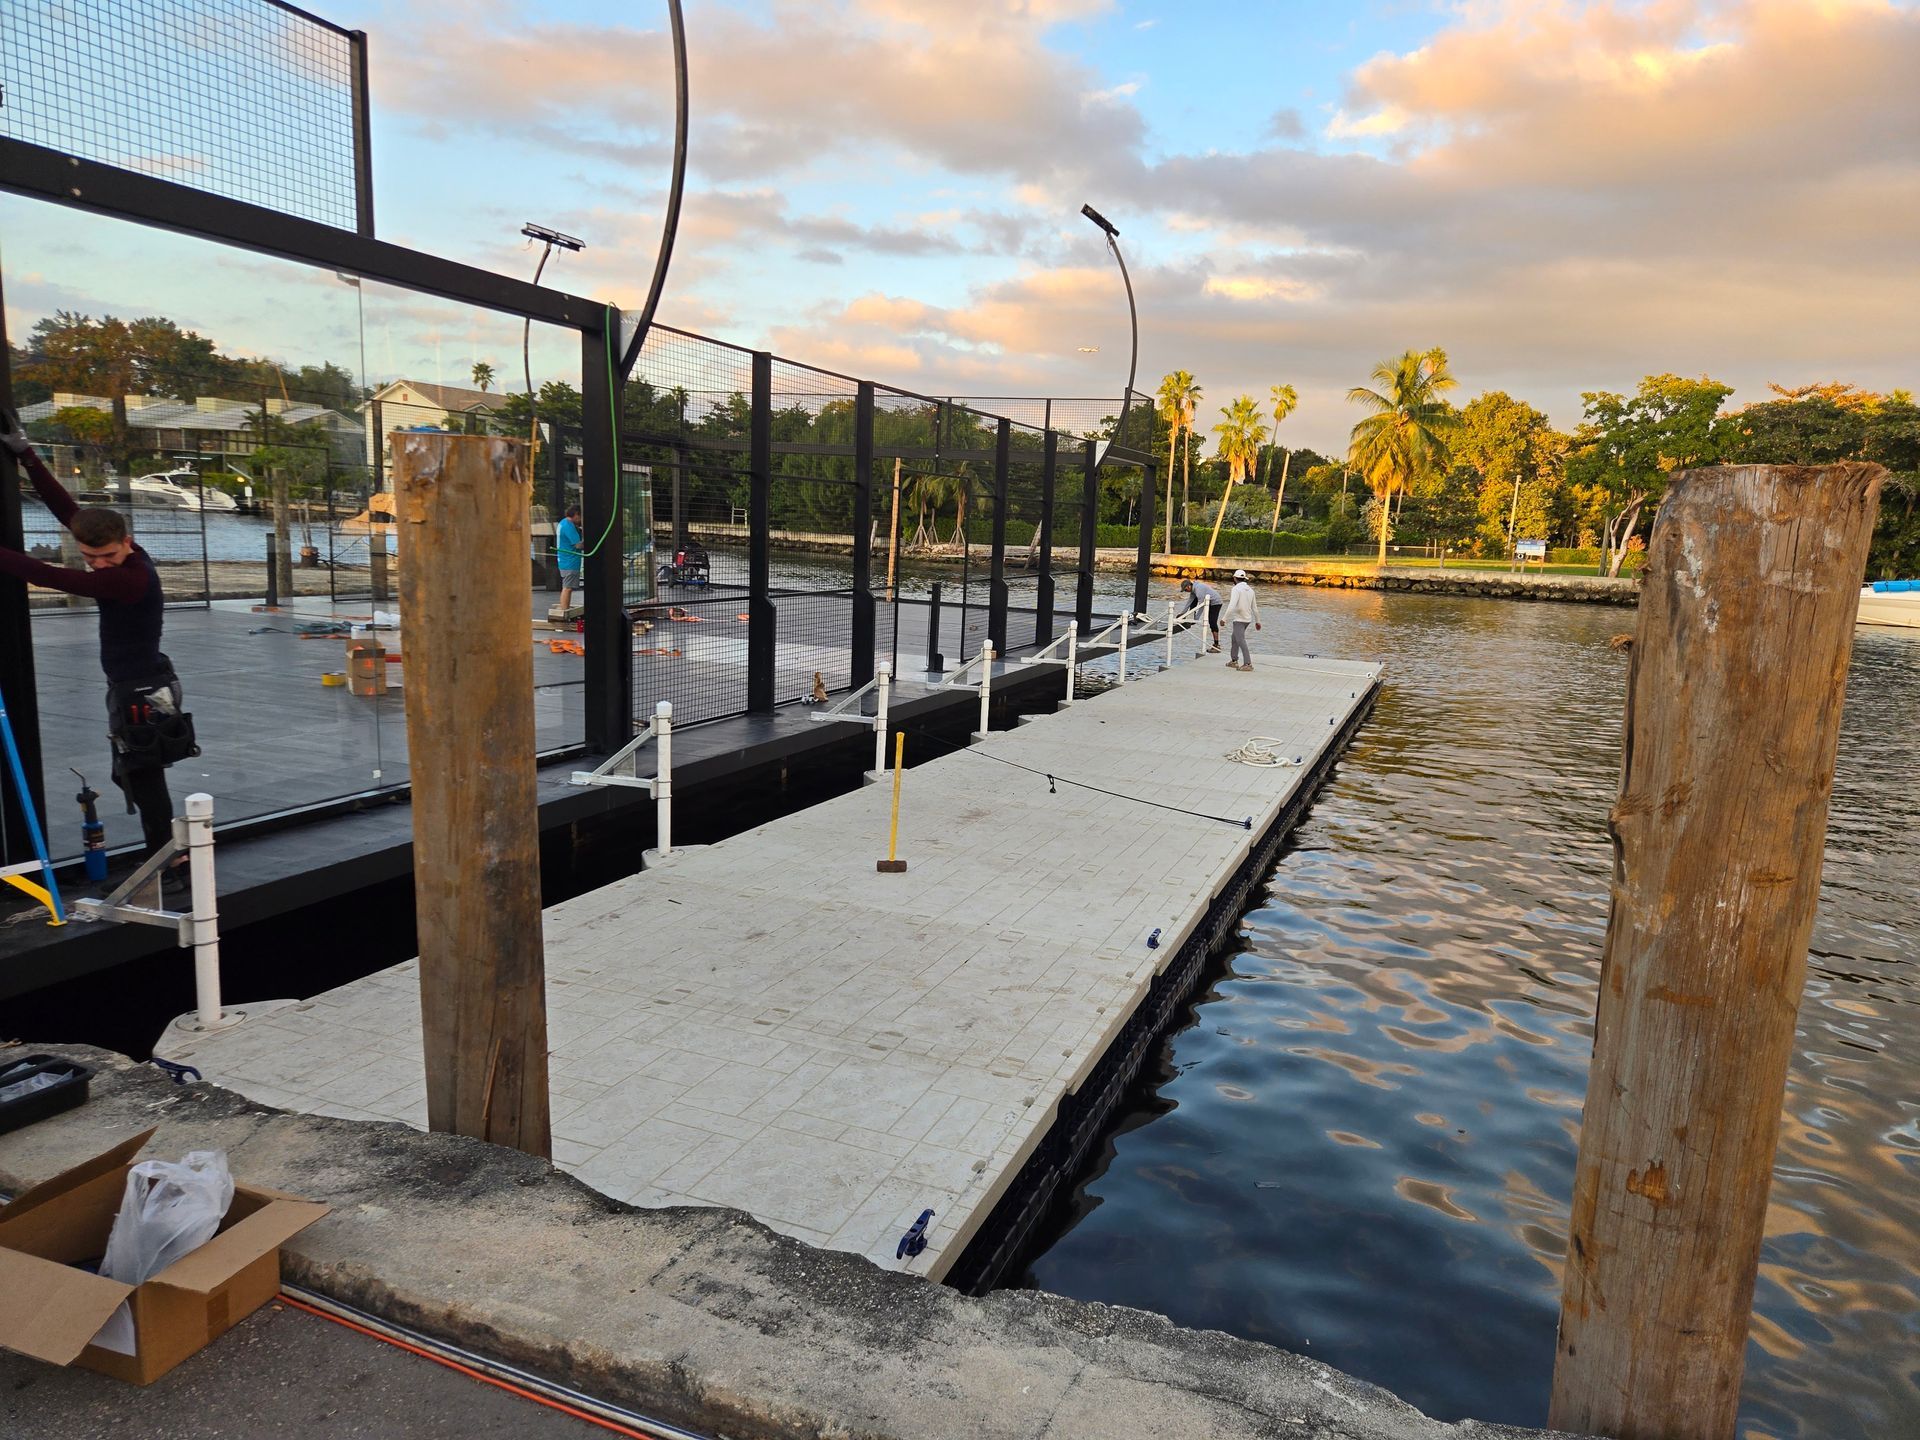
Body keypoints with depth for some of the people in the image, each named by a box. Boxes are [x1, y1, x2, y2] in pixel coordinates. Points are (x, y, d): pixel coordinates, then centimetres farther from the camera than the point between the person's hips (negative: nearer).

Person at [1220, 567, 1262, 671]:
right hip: (1247, 619, 9)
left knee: (1241, 641, -11)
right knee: (1235, 638, 21)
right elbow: (1254, 607, 15)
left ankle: (1248, 664, -17)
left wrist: (1224, 619, -19)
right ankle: (1234, 660, 26)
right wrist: (1257, 621, 23)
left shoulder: (1236, 589, -14)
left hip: (1239, 619, -9)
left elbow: (1231, 606, -24)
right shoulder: (1250, 590, 9)